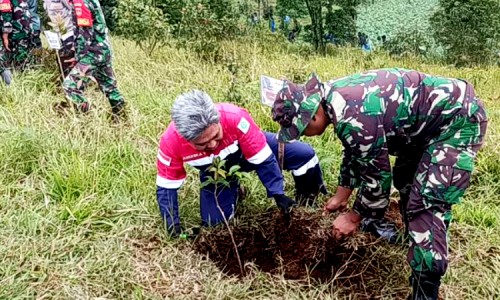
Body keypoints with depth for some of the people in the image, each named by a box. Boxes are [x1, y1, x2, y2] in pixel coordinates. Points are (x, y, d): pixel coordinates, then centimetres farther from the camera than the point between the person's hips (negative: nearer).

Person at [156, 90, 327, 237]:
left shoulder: (236, 118, -41)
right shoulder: (171, 141, -34)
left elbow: (262, 159, -29)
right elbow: (167, 187, -20)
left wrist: (278, 194, -32)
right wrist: (174, 228, -24)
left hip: (250, 150, -1)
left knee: (304, 154, -18)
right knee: (214, 222, -9)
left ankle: (306, 202, 12)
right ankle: (233, 190, 22)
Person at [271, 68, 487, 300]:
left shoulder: (353, 117, -32)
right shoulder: (334, 97, -1)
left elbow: (377, 174, -21)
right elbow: (354, 153, 13)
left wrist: (354, 217, -6)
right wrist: (340, 197, 21)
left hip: (458, 119, -10)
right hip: (430, 118, 10)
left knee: (425, 206, -16)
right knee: (406, 180, 26)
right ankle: (416, 241, 47)